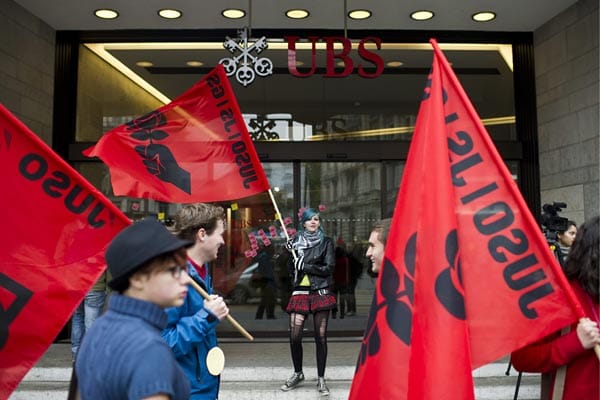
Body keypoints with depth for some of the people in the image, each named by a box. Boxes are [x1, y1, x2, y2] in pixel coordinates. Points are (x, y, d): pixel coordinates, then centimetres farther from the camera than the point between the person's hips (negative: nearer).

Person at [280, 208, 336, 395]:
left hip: (320, 293, -2)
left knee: (321, 336, 1)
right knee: (294, 336, -1)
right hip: (300, 293, 2)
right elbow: (292, 270, 11)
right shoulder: (297, 242, 10)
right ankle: (297, 373, 21)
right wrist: (290, 254, -5)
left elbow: (329, 268, -7)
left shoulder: (326, 241, 2)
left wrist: (305, 266, -11)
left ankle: (321, 378, 14)